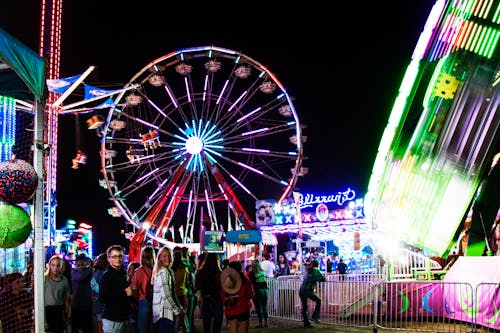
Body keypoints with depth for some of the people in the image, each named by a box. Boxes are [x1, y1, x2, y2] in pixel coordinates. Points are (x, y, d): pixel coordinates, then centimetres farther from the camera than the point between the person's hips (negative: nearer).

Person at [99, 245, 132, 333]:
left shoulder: (123, 273, 14)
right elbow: (103, 298, -22)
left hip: (124, 317, 7)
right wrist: (125, 293, -17)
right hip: (112, 319, -7)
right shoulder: (107, 275, -10)